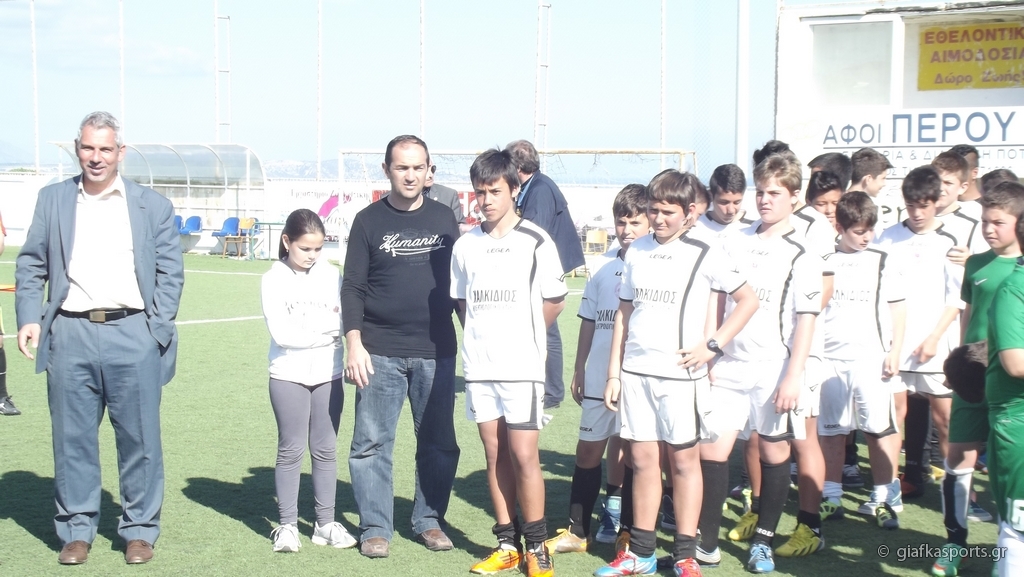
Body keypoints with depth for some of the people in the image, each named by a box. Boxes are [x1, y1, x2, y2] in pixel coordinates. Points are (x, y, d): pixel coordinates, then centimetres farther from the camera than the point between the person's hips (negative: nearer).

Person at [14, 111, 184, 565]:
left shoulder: (152, 205, 8)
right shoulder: (52, 200, 12)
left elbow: (170, 272, 7)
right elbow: (30, 264, 12)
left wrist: (159, 328, -4)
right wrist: (29, 317, -2)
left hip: (132, 335, -1)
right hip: (69, 335, 1)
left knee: (139, 438, 3)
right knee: (72, 438, 6)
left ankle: (139, 530, 16)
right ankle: (76, 530, 18)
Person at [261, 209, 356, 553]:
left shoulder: (331, 276, 2)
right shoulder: (274, 280, -4)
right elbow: (281, 333, -13)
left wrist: (305, 329, -16)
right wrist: (327, 328, -9)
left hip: (329, 375, 2)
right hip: (289, 376, -2)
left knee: (325, 449, 8)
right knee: (291, 450, 4)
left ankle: (325, 523, 16)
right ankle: (287, 525, 11)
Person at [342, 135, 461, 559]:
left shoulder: (443, 218, 9)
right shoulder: (369, 221, 2)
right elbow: (353, 288, 0)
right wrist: (354, 344, -9)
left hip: (436, 352, 2)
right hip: (380, 353, -2)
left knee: (438, 442, 7)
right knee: (372, 443, 0)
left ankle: (429, 520, 21)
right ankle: (375, 528, 10)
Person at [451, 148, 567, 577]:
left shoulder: (535, 241, -4)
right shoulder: (466, 245, 7)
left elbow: (554, 302, 3)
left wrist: (521, 338, 9)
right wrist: (481, 338, 10)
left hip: (522, 366, -4)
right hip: (478, 365, 4)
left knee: (524, 455, -5)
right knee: (494, 453, 8)